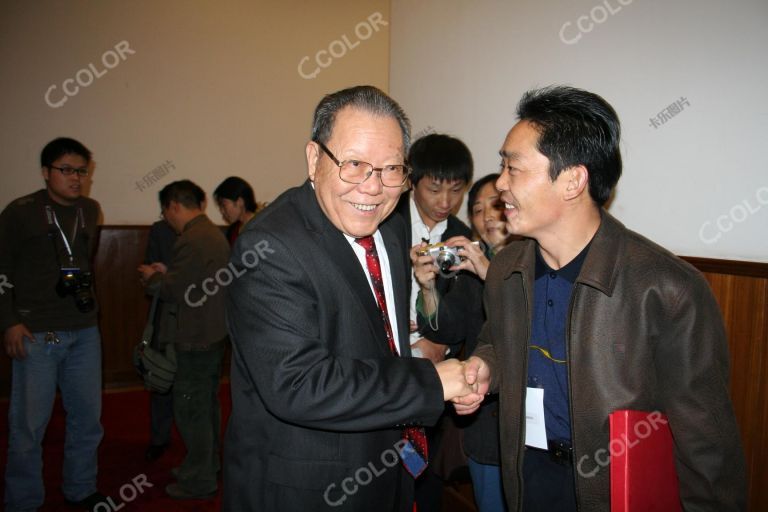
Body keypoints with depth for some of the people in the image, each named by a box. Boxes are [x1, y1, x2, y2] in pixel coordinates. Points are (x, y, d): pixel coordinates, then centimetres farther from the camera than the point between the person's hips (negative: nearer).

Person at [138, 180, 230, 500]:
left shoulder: (191, 240, -20)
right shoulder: (214, 233, 11)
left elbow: (175, 291, -19)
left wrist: (152, 278, -1)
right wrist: (166, 273, 11)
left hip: (196, 338, -10)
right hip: (214, 333, 10)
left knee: (190, 407, 1)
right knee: (207, 403, 20)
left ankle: (199, 481, 13)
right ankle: (208, 465, 34)